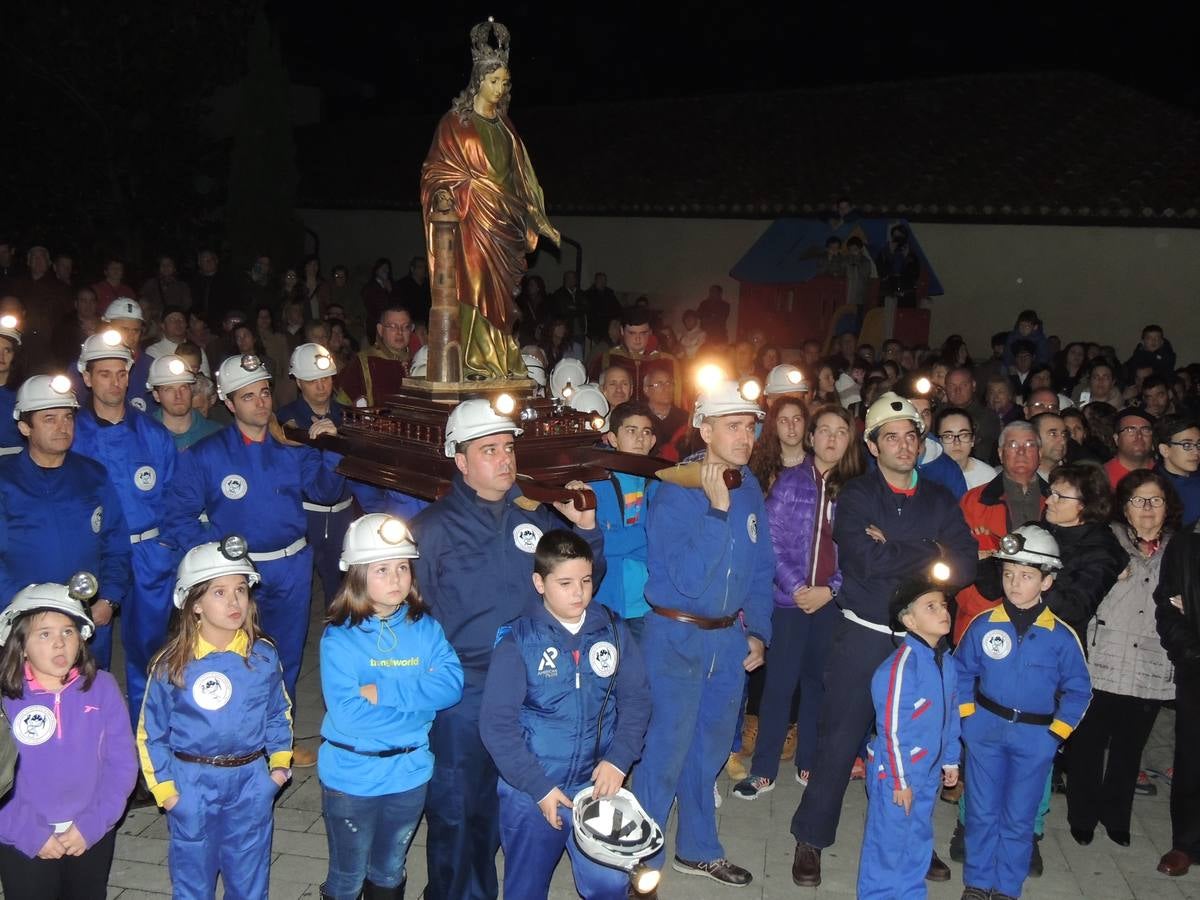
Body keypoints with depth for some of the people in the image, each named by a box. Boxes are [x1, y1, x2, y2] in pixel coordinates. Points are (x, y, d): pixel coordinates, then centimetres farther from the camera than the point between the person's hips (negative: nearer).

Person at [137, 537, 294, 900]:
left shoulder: (263, 655, -6)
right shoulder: (172, 665, -12)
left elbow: (278, 713, 7)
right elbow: (152, 732, -3)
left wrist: (280, 760, 1)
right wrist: (164, 787, -4)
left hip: (251, 783, 2)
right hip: (191, 787, -1)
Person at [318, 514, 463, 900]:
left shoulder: (425, 628, -5)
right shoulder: (339, 638, -16)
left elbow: (451, 684, -18)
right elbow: (346, 713, -25)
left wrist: (382, 691, -25)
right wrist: (419, 704, -20)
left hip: (410, 776, 3)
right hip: (351, 778, -3)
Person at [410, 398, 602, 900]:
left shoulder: (539, 517, 2)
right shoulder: (432, 528, -7)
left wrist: (586, 529, -7)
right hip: (462, 693, -3)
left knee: (496, 807, 20)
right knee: (455, 810, 9)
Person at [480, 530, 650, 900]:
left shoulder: (613, 630, -1)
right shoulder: (518, 641, -11)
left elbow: (636, 699, 2)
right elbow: (496, 725, -11)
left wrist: (619, 760, -11)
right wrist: (539, 788, -13)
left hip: (597, 784, 2)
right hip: (528, 792, -2)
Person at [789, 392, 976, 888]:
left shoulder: (940, 499, 6)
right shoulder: (856, 496, -4)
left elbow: (964, 565, -7)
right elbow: (868, 559, -20)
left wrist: (893, 550, -15)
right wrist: (928, 554, -11)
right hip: (864, 634, -3)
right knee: (840, 739, 2)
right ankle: (810, 839, 17)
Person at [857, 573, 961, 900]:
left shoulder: (948, 663, 3)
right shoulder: (901, 665, -24)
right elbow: (891, 728, -22)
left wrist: (950, 761, 17)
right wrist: (899, 780, -17)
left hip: (928, 774, 8)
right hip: (895, 774, -8)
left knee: (919, 840, 22)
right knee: (889, 843, 5)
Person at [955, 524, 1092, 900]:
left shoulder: (1062, 636, -8)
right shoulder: (983, 625, -6)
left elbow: (1078, 689, 1)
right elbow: (962, 671, 5)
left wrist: (1055, 733, -4)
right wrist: (968, 715, -2)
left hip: (1035, 739, -1)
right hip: (985, 731, 1)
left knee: (1018, 817, 10)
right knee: (982, 811, 11)